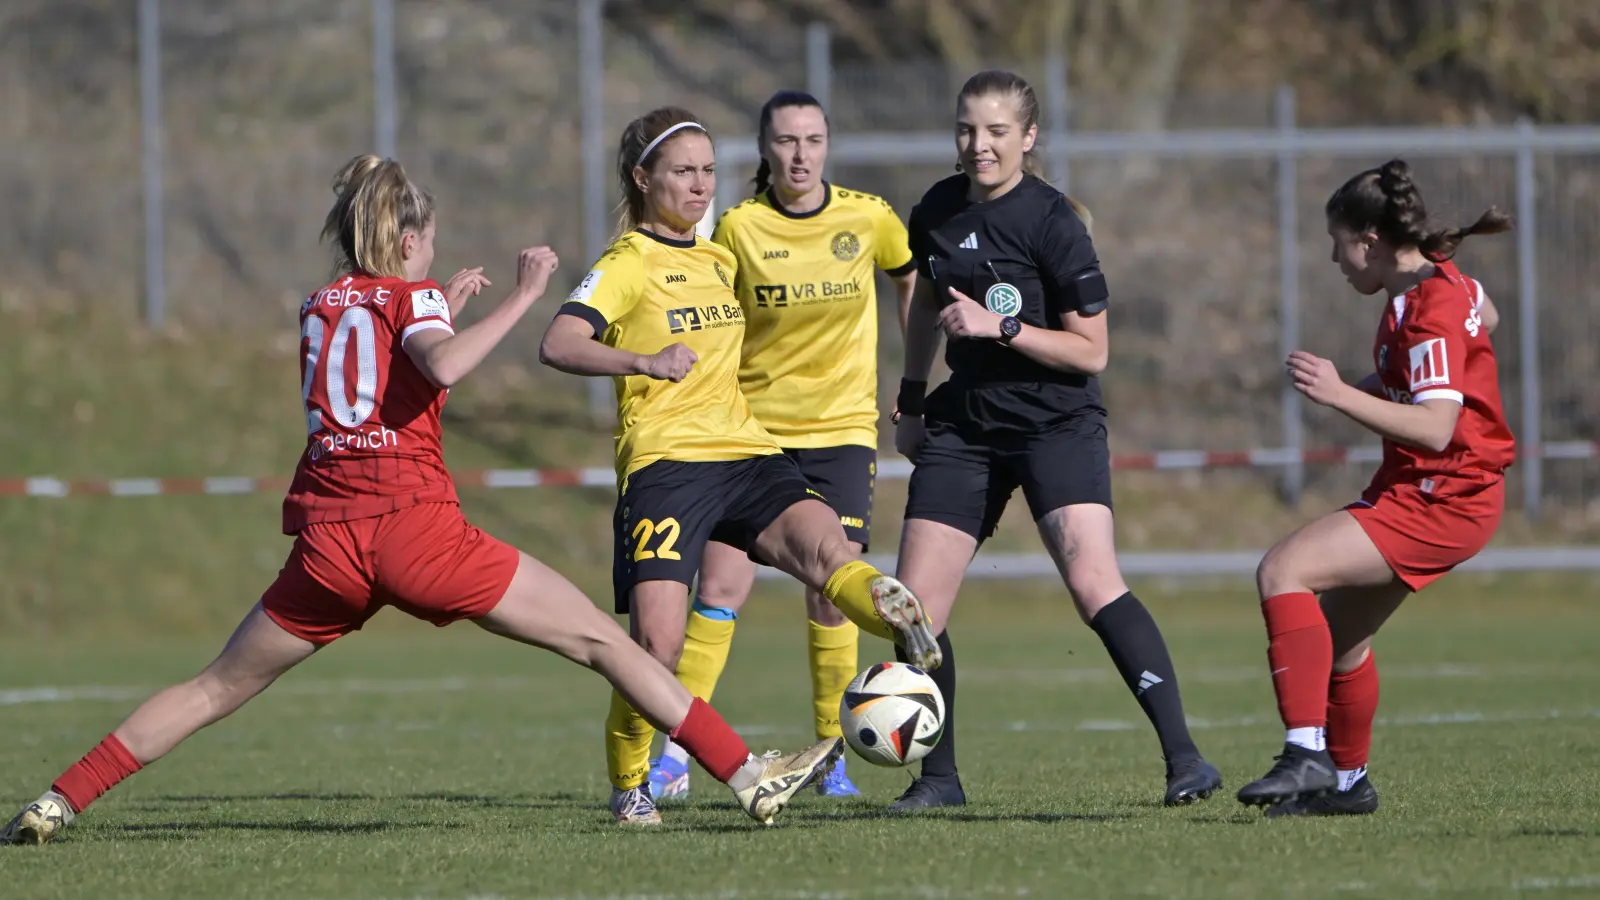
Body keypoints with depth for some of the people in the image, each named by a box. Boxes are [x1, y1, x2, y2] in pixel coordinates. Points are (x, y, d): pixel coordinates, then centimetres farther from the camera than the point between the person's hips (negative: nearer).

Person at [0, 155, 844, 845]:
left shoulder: (319, 308, 19)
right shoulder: (411, 298, 3)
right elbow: (443, 367, -20)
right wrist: (520, 297, -12)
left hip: (328, 538, 5)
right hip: (416, 527, -5)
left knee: (219, 686, 15)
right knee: (600, 639, 0)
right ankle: (746, 774, -6)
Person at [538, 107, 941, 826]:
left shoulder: (721, 259, 21)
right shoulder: (627, 265, -1)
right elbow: (558, 345, -18)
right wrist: (644, 361, -34)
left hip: (746, 451, 5)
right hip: (664, 462, -5)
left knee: (822, 545, -27)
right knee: (657, 645, -13)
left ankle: (907, 629, -54)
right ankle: (629, 788, 8)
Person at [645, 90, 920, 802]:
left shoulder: (867, 218, -3)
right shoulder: (738, 228, -7)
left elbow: (911, 277, 17)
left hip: (841, 428, 1)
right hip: (753, 424, -1)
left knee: (831, 596, -7)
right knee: (719, 588, -9)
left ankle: (831, 757, 7)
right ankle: (673, 756, -5)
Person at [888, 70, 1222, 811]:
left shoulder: (1053, 223, -13)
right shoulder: (938, 212, 5)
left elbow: (1091, 352, -12)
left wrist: (999, 327, -22)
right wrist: (912, 398, 27)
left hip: (1056, 421, -6)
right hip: (965, 423, 6)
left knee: (1093, 582, -24)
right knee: (913, 604, -2)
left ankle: (1183, 758, -24)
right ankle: (938, 776, 14)